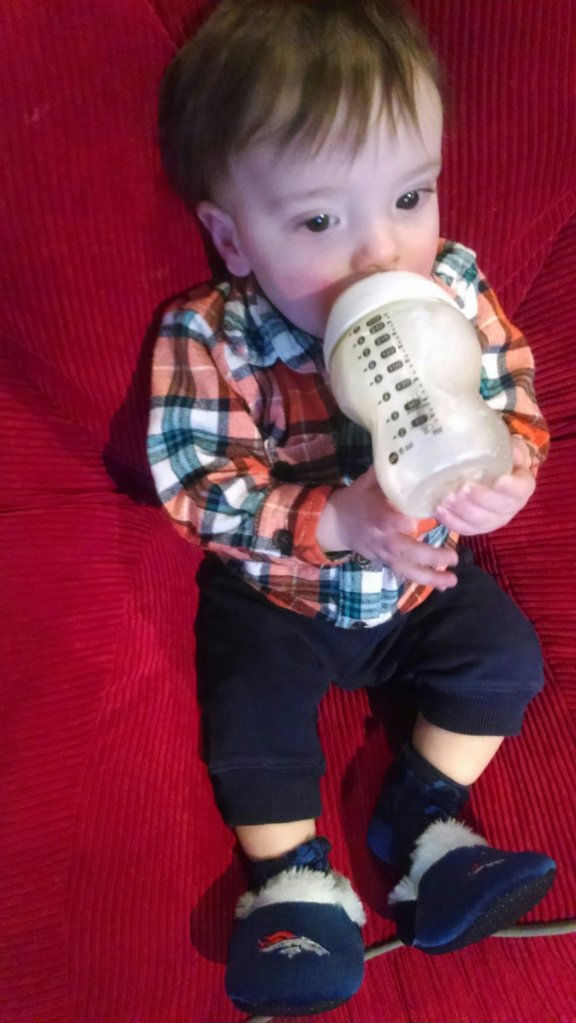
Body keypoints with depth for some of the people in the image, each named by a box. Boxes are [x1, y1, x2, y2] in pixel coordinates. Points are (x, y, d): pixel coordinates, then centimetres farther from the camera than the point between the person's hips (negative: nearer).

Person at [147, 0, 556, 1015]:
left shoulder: (454, 291, -15)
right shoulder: (208, 340, -23)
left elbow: (517, 405, -7)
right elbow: (196, 489, -24)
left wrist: (504, 472, -32)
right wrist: (336, 522, -36)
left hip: (424, 572, 3)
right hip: (273, 594, -2)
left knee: (502, 653, -7)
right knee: (252, 704, -15)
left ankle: (425, 817, 13)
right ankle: (293, 880, 9)